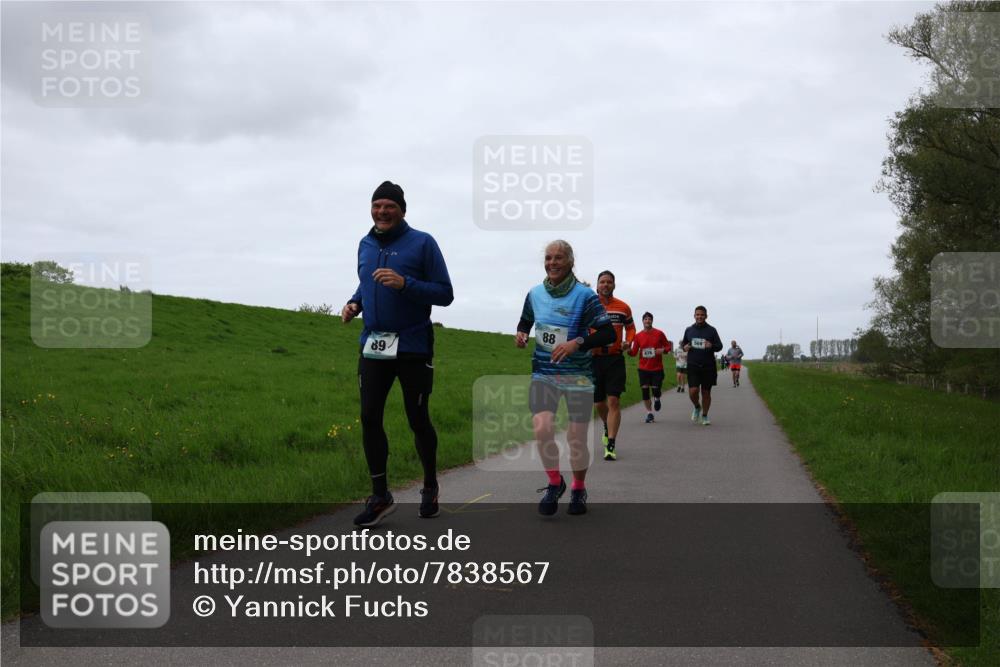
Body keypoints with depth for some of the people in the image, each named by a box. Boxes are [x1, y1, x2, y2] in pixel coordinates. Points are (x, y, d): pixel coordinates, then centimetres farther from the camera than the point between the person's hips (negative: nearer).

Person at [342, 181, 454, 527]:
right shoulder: (366, 245, 10)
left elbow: (445, 293, -9)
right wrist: (354, 303, 4)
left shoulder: (422, 243, -7)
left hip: (413, 346, -4)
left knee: (417, 419, 7)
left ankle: (430, 488, 28)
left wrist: (404, 283, -23)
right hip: (373, 345, 5)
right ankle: (380, 496, 10)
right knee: (369, 417, -1)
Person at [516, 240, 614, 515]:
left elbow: (608, 333, -13)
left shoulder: (585, 296, -9)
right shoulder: (535, 294, 4)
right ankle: (555, 483, 7)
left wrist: (577, 343, -27)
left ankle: (579, 490, 28)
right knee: (541, 428, -17)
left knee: (577, 439, 1)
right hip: (543, 372, 3)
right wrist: (521, 334, 1)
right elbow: (525, 321, 24)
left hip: (577, 375, -3)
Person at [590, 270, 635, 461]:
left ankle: (610, 446, -8)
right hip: (594, 358, 1)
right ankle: (607, 427, 44)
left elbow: (630, 327, 17)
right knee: (598, 403, 10)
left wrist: (628, 341, -4)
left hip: (615, 359, -1)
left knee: (613, 401, -10)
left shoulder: (623, 307, 3)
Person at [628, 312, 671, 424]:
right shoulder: (638, 336, 2)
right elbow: (634, 352, 3)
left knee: (656, 391, -5)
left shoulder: (659, 334, -1)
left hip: (657, 368, -1)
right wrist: (628, 349, -18)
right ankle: (649, 413, 11)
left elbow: (668, 346, 5)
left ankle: (657, 399, 34)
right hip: (643, 368, 1)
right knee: (645, 390, -3)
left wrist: (663, 350, -16)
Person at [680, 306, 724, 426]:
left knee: (706, 392, 6)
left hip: (708, 366, -1)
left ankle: (704, 416, 24)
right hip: (693, 366, 1)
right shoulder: (689, 330, 8)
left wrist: (711, 346, -21)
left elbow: (720, 346, 1)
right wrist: (684, 347, -3)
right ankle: (697, 407, 19)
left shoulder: (711, 330, 2)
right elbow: (683, 343, 21)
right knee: (693, 391, -13)